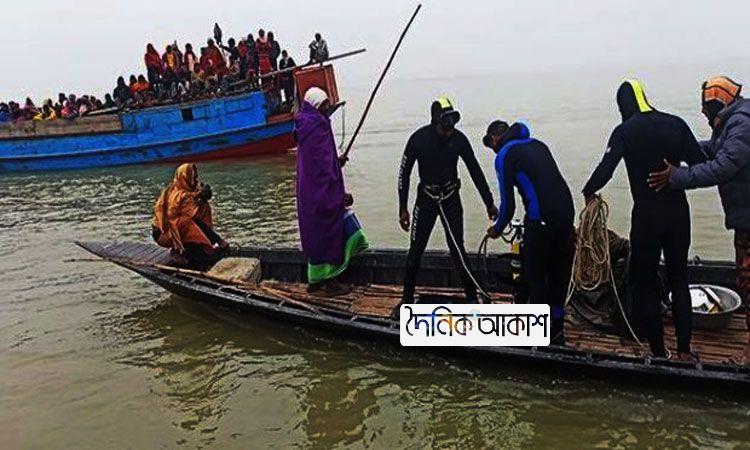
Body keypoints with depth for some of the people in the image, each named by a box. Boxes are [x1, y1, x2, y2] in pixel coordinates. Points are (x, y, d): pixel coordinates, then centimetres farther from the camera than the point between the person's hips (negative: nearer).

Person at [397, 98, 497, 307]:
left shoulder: (458, 139, -13)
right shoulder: (418, 139, -16)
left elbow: (475, 171, -2)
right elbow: (404, 173, -6)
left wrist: (489, 203, 2)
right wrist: (403, 209, -5)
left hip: (451, 199, 0)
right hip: (426, 199, 0)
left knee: (457, 250, -2)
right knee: (415, 251, 0)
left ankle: (472, 297, 11)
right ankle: (407, 299, 15)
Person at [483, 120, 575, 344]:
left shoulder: (504, 156, -1)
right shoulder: (537, 144, 20)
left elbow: (508, 204, -3)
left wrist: (497, 229, 14)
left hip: (541, 220, -7)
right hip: (566, 212, 7)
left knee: (535, 277, 5)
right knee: (559, 273, 17)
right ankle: (557, 331, 26)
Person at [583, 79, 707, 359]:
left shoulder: (625, 131, -7)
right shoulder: (676, 124, 3)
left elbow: (605, 170, -15)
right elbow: (701, 165, 0)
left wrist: (588, 192, 2)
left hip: (646, 215, -4)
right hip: (679, 212, 4)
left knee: (645, 283, 9)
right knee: (678, 279, 17)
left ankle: (658, 352, 13)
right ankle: (684, 350, 17)